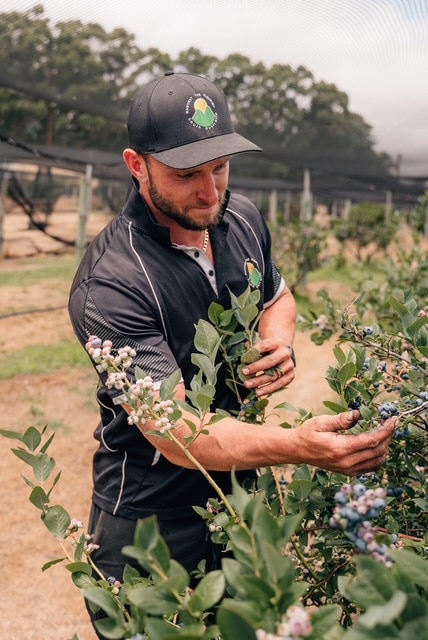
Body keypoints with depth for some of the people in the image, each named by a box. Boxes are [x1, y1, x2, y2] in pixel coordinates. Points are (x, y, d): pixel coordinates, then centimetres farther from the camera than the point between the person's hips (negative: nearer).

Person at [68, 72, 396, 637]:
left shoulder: (243, 218, -4)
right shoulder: (110, 284, -27)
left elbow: (277, 296, 16)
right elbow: (174, 430, -31)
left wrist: (279, 341, -8)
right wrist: (301, 447, -45)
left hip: (242, 493, 6)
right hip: (152, 521, -6)